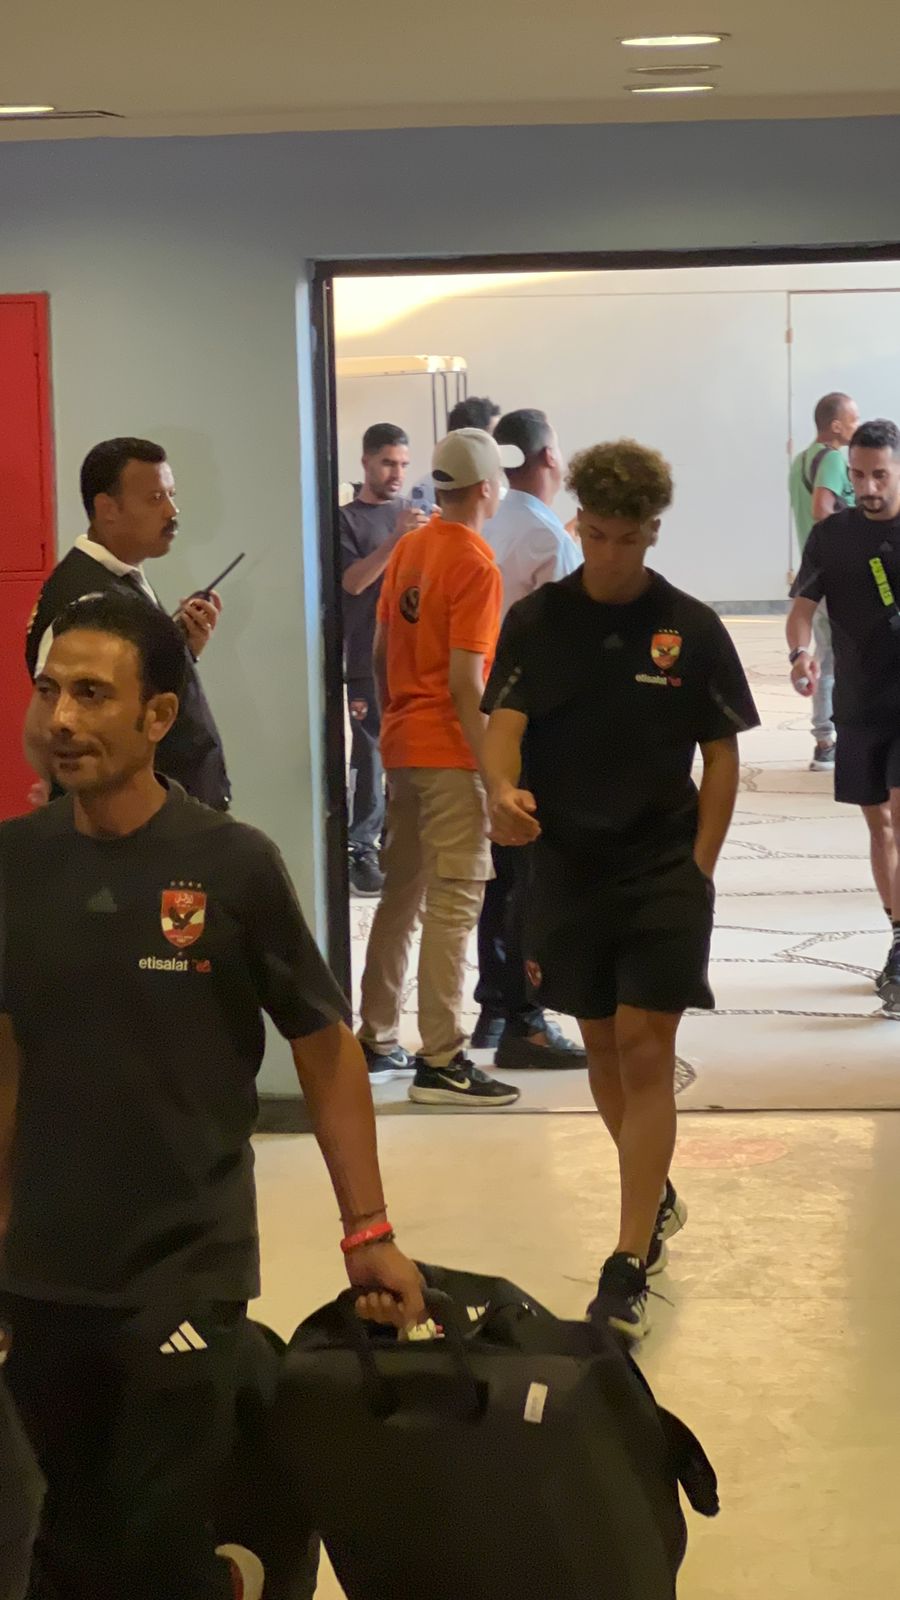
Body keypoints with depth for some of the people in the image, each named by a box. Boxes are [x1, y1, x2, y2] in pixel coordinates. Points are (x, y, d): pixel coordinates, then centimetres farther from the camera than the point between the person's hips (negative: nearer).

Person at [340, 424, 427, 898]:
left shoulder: (412, 512, 13)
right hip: (368, 659, -4)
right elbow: (353, 581, -11)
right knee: (370, 756, -5)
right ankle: (361, 851, -1)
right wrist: (395, 539, -22)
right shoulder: (347, 519, 1)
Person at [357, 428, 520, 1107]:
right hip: (451, 754, -8)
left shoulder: (409, 549, 9)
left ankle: (377, 1042, 21)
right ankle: (441, 1062, -4)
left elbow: (381, 652, 14)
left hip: (403, 746, 8)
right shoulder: (475, 565, -15)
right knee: (453, 906, -5)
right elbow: (466, 680, -19)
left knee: (401, 894, 15)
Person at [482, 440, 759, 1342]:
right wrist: (502, 792, -32)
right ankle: (657, 1198, 37)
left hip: (665, 870, -2)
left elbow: (721, 757, 1)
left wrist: (700, 866, -6)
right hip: (568, 867, 3)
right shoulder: (535, 621, -1)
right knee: (601, 1045, 14)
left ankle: (628, 1267, -6)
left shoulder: (692, 629, -3)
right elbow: (502, 726, -10)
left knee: (645, 1053, -8)